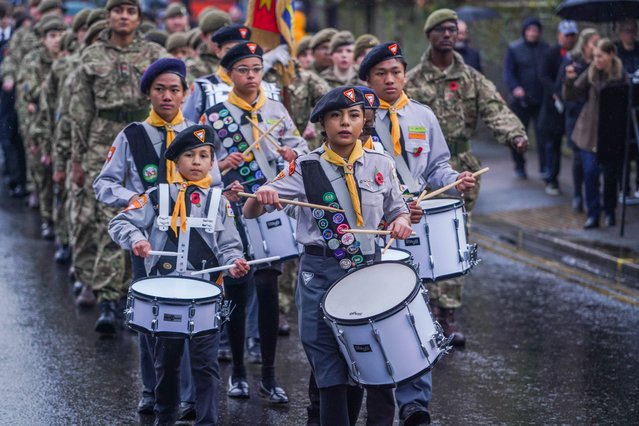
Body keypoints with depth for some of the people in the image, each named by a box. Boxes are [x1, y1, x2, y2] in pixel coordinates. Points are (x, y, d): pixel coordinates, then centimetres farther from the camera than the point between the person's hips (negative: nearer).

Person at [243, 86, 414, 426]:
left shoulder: (381, 165, 3)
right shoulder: (306, 168, -3)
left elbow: (398, 211, 16)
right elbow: (250, 213, -4)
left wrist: (401, 222, -7)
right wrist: (261, 196, -27)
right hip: (320, 274, -2)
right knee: (331, 372, -4)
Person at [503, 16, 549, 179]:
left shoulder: (545, 49, 6)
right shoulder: (514, 49, 1)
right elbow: (508, 72, -7)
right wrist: (515, 87, -24)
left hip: (541, 99, 0)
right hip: (520, 100, 0)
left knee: (543, 132, -10)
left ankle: (544, 167, -5)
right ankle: (519, 166, 22)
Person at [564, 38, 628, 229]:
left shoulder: (621, 76, -6)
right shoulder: (591, 73, -1)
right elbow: (570, 95, -2)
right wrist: (570, 79, -20)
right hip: (589, 132, 1)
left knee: (610, 173, 7)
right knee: (590, 171, -8)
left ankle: (609, 213, 26)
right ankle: (593, 215, -1)